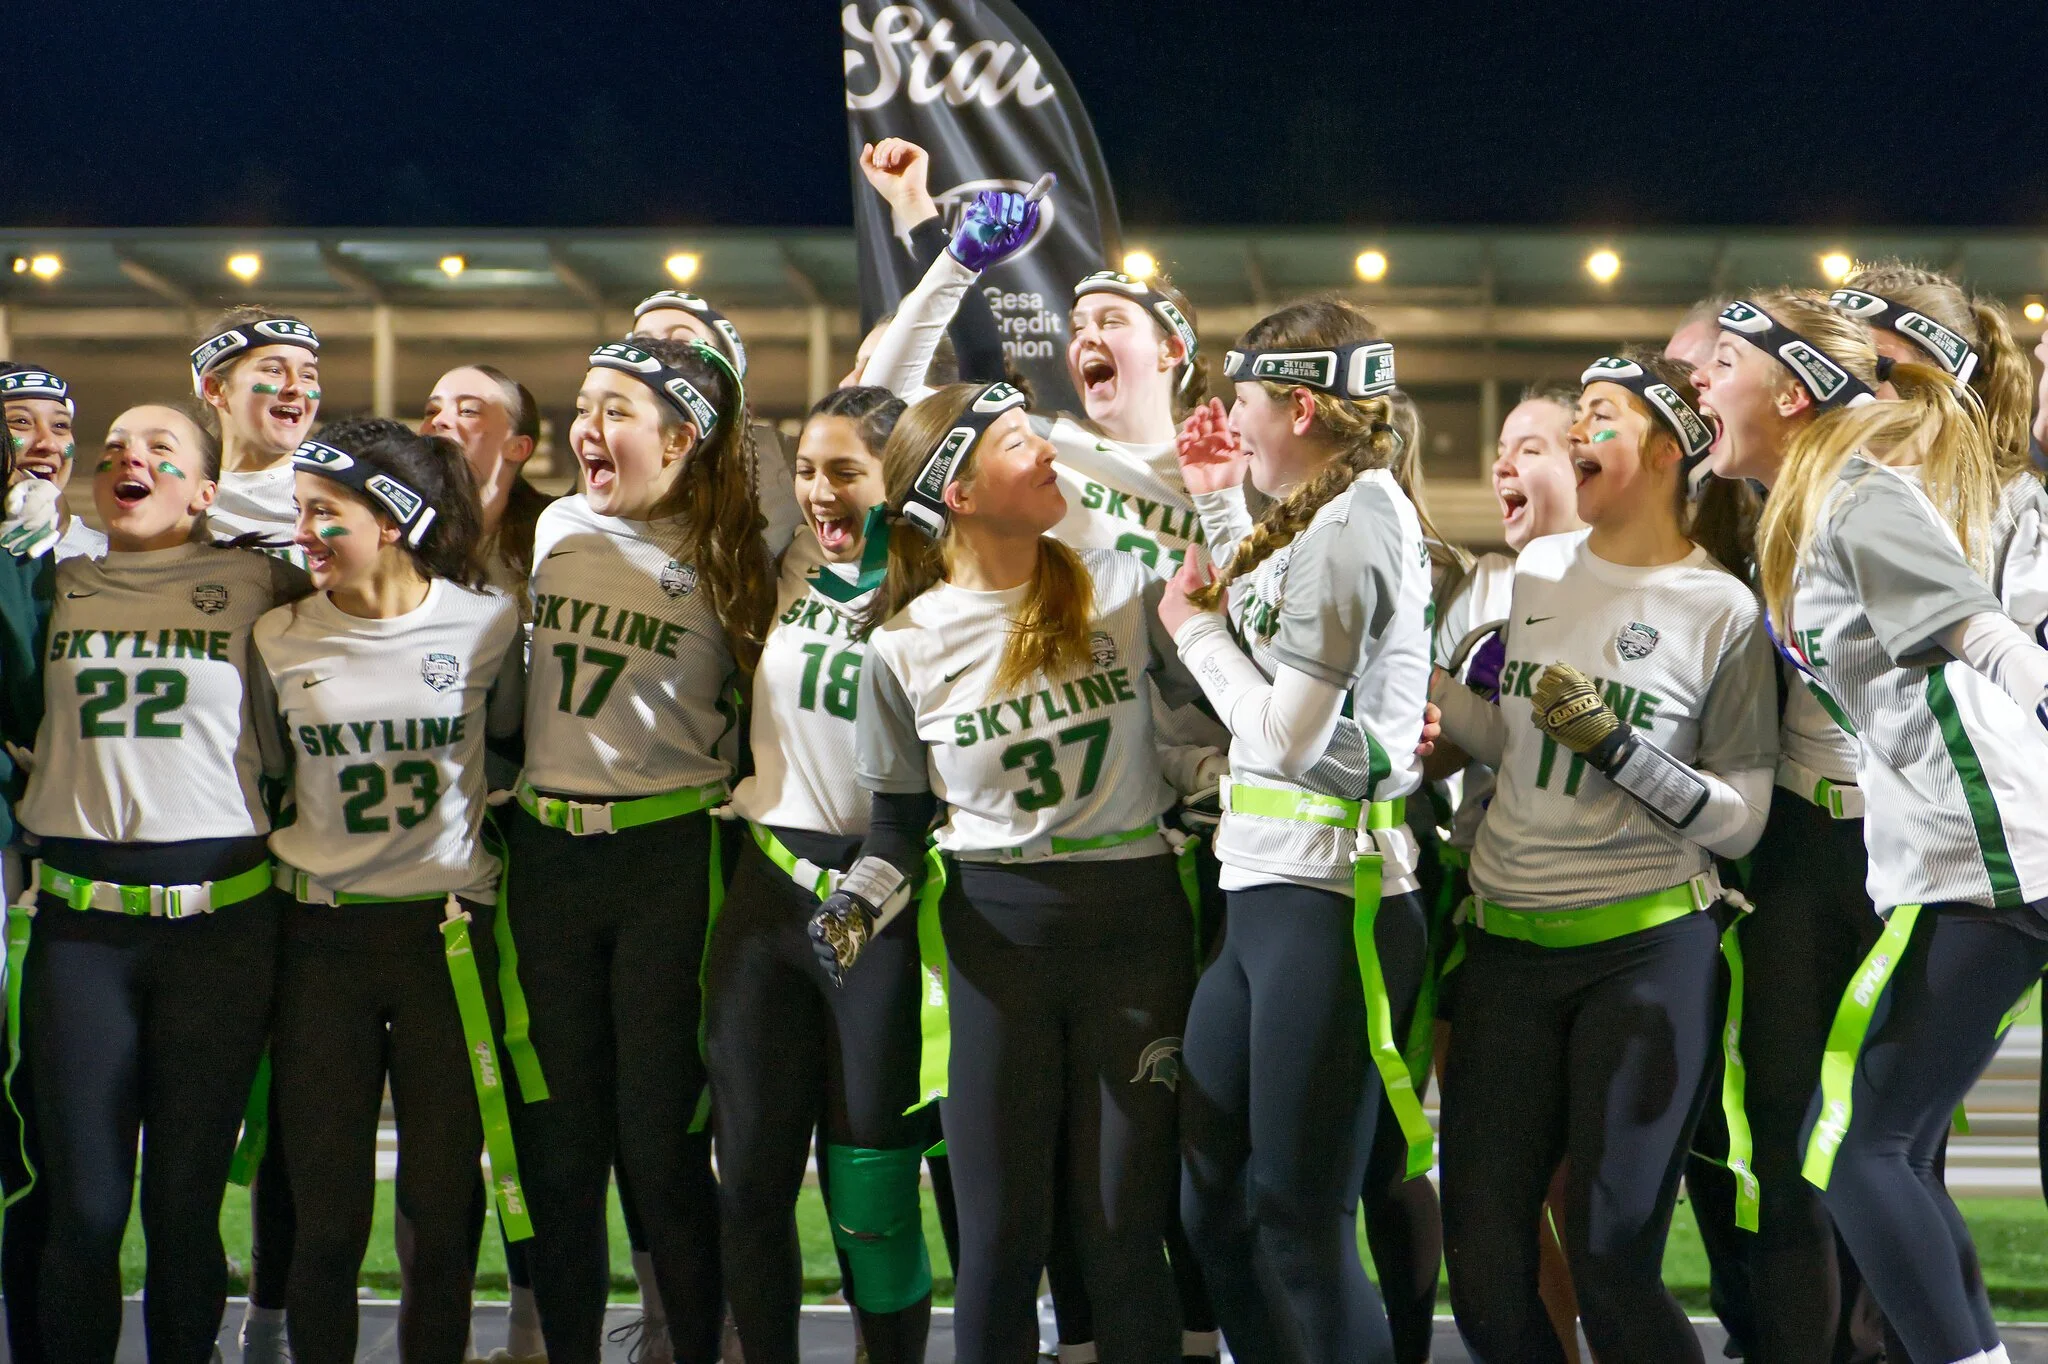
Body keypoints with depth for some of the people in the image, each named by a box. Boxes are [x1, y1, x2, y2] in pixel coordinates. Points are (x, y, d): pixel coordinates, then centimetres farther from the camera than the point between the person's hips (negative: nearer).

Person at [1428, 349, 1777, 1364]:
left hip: (1647, 946, -5)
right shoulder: (1536, 570, 10)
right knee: (1483, 1273, 1)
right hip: (1506, 943, 5)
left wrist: (1617, 745, -17)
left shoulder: (1721, 613, -5)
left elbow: (1741, 821, -6)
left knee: (1610, 1261, -8)